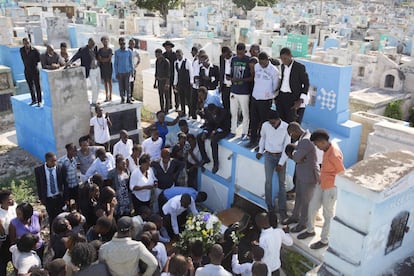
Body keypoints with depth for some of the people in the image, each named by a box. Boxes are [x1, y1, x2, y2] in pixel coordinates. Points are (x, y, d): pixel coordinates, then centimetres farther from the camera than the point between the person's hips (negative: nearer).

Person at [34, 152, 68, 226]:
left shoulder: (61, 168, -14)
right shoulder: (38, 170, -13)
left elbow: (65, 184, -4)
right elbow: (38, 185, -1)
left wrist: (66, 197, -1)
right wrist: (41, 198, 2)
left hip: (59, 197, 0)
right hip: (48, 199, 0)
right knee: (52, 217, 13)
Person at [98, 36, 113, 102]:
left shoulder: (110, 50, -4)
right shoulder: (100, 50, 6)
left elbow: (110, 59, -13)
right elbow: (99, 59, -1)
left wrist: (103, 59, -7)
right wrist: (107, 59, -10)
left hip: (108, 66, -3)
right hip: (102, 67, 3)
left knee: (109, 81, 2)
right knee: (105, 81, 7)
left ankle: (110, 96, 7)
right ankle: (106, 96, 12)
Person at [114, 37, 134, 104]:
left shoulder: (129, 52, 0)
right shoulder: (117, 52, 0)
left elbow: (131, 62, 7)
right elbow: (115, 63, 3)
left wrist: (132, 71, 6)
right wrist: (116, 73, -1)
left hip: (127, 71, 0)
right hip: (120, 72, 0)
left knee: (127, 86, 1)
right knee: (121, 86, 5)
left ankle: (128, 99, 8)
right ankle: (122, 99, 15)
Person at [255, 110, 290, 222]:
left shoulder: (286, 127, -18)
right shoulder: (265, 125, -11)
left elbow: (287, 146, -14)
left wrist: (281, 163, -16)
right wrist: (260, 151, 6)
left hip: (281, 156, -1)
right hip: (269, 155, 1)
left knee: (282, 183, 2)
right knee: (268, 182, -1)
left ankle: (282, 209, 9)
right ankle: (270, 207, 13)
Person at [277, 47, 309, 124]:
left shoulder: (300, 67, -6)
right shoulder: (282, 66, 12)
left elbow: (306, 84, -6)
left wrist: (300, 100, -13)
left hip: (293, 98, -6)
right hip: (281, 97, 6)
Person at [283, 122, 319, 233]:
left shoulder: (306, 141, -29)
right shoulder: (303, 139, 4)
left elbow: (296, 157, -28)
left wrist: (293, 152, -8)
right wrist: (294, 155, -13)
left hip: (309, 176, -9)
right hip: (301, 174, 10)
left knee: (305, 201, 9)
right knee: (299, 196, 24)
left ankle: (303, 223, 29)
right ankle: (295, 217, 44)